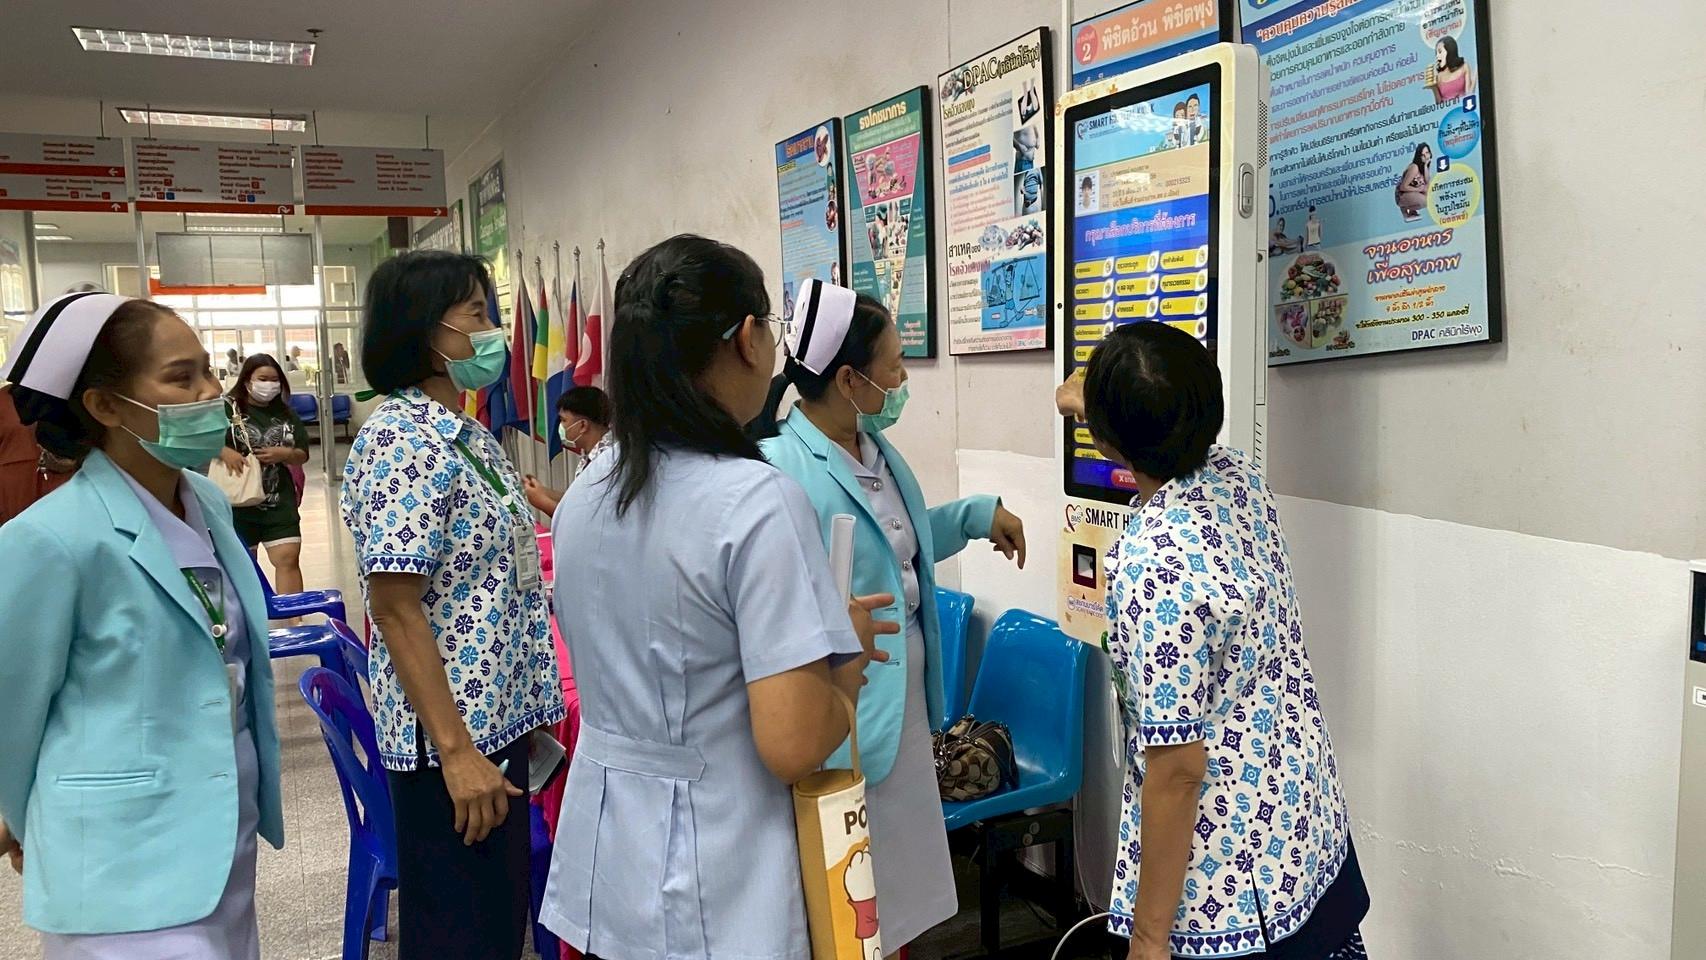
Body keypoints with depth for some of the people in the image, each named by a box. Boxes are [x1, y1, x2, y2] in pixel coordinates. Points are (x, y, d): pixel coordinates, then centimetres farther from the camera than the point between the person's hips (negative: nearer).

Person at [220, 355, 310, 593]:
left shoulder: (286, 414, 8)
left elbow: (302, 455, 10)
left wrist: (284, 454, -11)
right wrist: (222, 451, -24)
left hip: (280, 503, 3)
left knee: (288, 559, -3)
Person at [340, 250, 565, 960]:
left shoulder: (468, 435, 10)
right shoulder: (401, 439, -17)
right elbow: (395, 607, -21)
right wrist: (455, 750, -22)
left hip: (499, 720, 9)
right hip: (451, 738, -9)